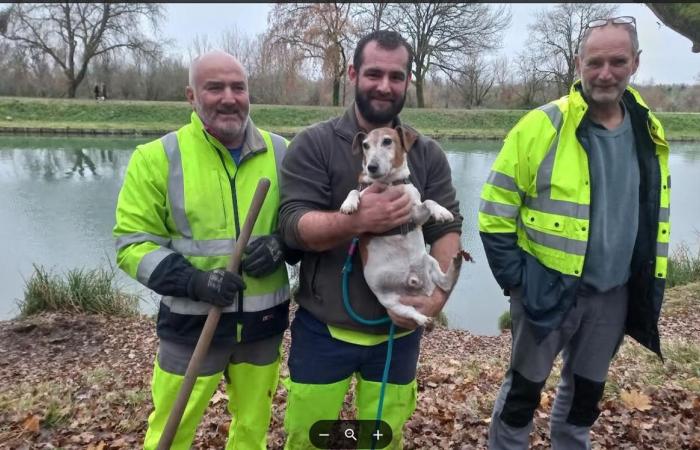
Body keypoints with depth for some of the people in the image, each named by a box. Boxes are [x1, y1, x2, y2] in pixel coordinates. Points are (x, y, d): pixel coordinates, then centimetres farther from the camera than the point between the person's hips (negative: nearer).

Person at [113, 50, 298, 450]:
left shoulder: (280, 153, -1)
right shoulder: (158, 156, -8)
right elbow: (133, 243, -7)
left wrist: (282, 244, -15)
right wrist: (192, 282, -22)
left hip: (264, 320, 3)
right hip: (192, 322, -2)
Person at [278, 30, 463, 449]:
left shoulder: (428, 153, 2)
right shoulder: (313, 143, -7)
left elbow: (448, 227, -1)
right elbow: (293, 225, -14)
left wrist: (438, 296, -17)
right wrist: (358, 220, -30)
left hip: (398, 331, 3)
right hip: (323, 330, -2)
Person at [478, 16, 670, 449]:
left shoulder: (649, 133, 4)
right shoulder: (541, 127, -14)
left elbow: (656, 215, 14)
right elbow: (495, 214, -11)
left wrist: (652, 284, 11)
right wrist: (516, 280, -12)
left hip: (614, 295, 5)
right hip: (548, 290, -5)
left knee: (587, 390, 21)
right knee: (524, 387, 11)